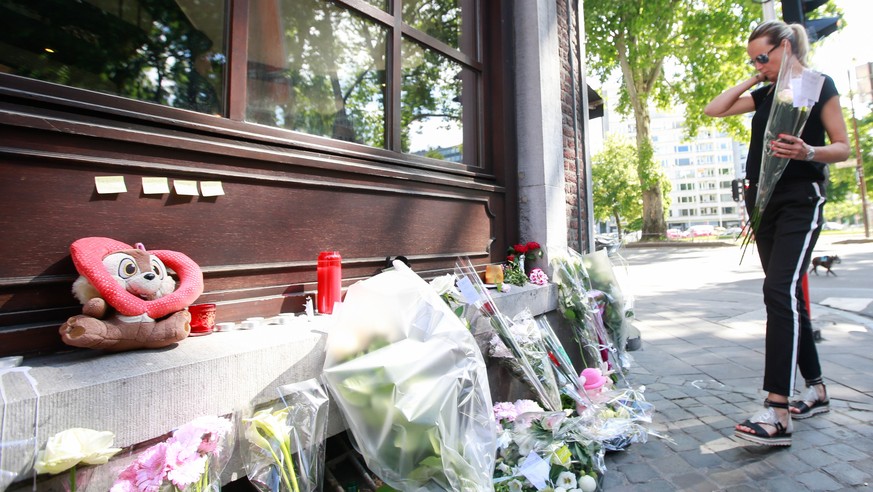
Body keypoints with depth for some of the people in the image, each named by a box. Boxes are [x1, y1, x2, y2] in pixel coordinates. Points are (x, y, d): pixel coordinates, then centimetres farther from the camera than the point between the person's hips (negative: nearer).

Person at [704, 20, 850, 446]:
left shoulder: (819, 85, 1)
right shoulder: (764, 94, 17)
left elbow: (843, 147, -3)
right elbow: (713, 110, 14)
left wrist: (809, 152, -23)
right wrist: (753, 79, 13)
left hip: (801, 199, -7)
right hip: (763, 199, 7)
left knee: (781, 290, -21)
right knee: (787, 294, 9)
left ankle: (778, 414, -22)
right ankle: (816, 390, 22)